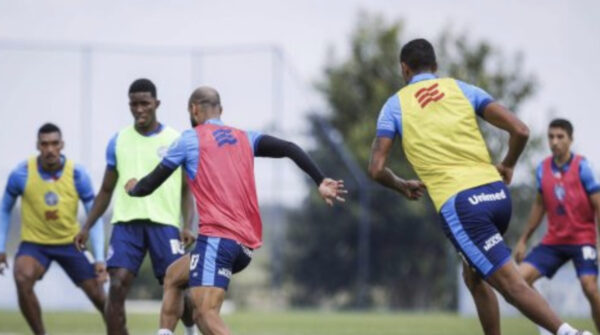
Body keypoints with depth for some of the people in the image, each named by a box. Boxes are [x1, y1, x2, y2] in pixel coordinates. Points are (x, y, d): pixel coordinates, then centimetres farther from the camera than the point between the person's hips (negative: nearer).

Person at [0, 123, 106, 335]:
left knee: (98, 295, -1)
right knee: (23, 279, -31)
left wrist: (99, 259, -13)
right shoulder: (21, 174, -15)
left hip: (70, 243, 1)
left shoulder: (77, 174, -14)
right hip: (34, 243, -1)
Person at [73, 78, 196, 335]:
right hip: (126, 221, 2)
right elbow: (106, 191, 19)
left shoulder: (176, 141, 6)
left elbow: (186, 190, 8)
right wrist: (86, 227, 11)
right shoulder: (118, 141, 12)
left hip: (164, 221, -2)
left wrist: (188, 226, -8)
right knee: (117, 286, -14)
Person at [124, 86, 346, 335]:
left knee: (205, 313, -20)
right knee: (173, 275, 28)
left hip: (217, 237, -8)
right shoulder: (245, 138, 19)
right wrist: (320, 182, 0)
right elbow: (288, 149, 4)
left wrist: (133, 188, 31)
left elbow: (149, 186, 10)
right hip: (247, 244, 8)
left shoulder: (190, 139, 5)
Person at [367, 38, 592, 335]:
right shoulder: (463, 90, 15)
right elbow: (520, 131, 4)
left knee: (511, 284, -8)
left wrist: (402, 187, 24)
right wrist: (507, 166, 23)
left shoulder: (395, 105, 10)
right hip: (496, 193, 4)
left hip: (458, 204, -4)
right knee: (474, 275, 25)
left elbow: (376, 169, 3)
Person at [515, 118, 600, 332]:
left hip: (582, 239, -5)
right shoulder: (543, 168, 5)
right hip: (553, 240, 5)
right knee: (521, 277, -9)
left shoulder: (582, 167, -10)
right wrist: (523, 240, 18)